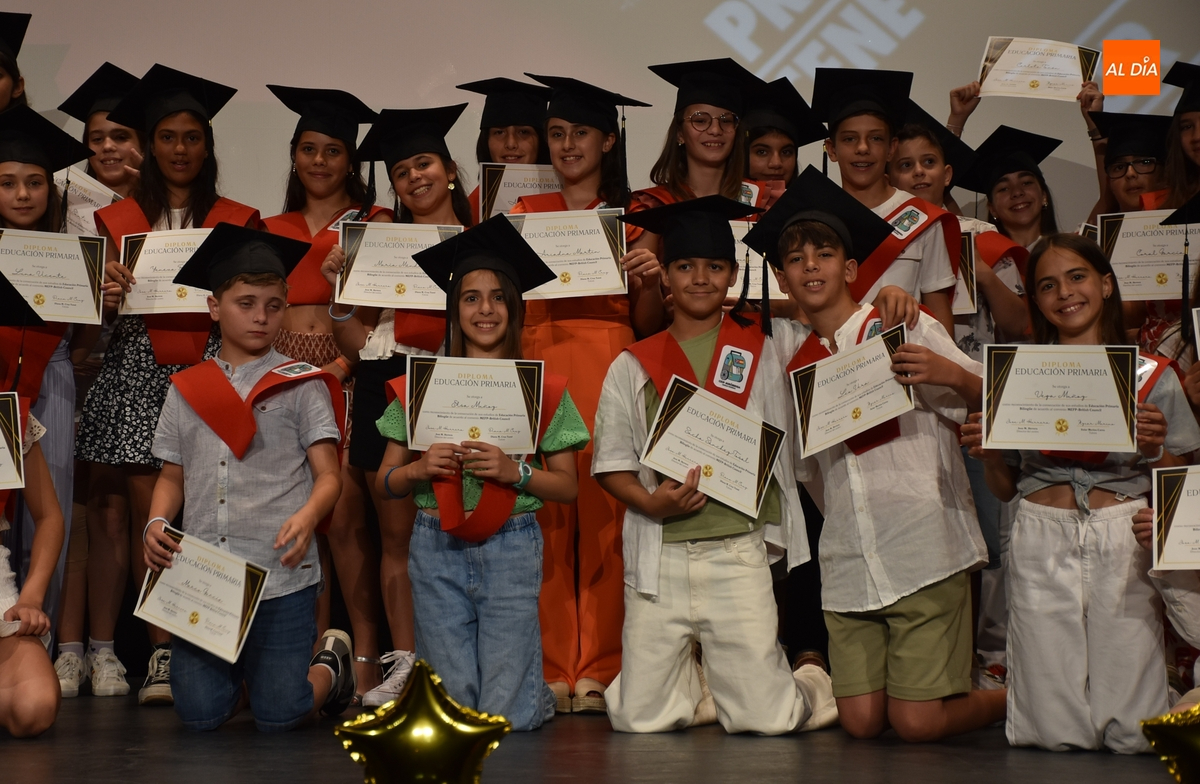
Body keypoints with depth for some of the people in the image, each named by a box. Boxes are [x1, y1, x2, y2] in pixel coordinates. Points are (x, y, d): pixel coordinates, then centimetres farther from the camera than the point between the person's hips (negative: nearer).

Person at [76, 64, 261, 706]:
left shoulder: (238, 221, 12)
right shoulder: (118, 220, 14)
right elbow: (97, 311, 13)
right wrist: (106, 296, -9)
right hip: (138, 370, 1)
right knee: (147, 509, -5)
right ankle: (161, 652, -1)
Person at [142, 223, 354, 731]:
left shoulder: (302, 385, 4)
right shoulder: (187, 389, 14)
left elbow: (328, 475, -1)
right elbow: (172, 476, 18)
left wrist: (307, 516, -23)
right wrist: (156, 523, -3)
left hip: (281, 574, -3)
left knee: (279, 717, -6)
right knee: (200, 715, -3)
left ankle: (330, 664, 27)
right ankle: (245, 672, 30)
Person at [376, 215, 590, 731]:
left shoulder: (542, 389, 4)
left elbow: (568, 486, 4)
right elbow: (386, 482, 9)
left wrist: (515, 472, -14)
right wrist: (420, 468, -12)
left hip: (511, 548, -1)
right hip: (437, 548, 1)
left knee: (507, 716, -5)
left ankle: (529, 684, 29)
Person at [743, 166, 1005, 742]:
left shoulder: (905, 328, 0)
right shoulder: (798, 366, 15)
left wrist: (951, 375, -21)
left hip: (923, 548, -5)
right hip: (849, 563, 5)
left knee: (918, 722, -8)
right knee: (861, 721, -1)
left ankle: (1013, 697, 21)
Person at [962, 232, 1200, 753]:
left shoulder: (1153, 376, 6)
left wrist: (1156, 450, -13)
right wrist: (988, 454, -8)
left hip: (1124, 545, 0)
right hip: (1043, 545, 1)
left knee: (1132, 736, -5)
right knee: (1057, 735, -3)